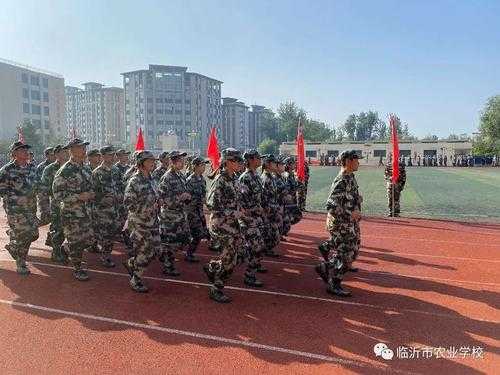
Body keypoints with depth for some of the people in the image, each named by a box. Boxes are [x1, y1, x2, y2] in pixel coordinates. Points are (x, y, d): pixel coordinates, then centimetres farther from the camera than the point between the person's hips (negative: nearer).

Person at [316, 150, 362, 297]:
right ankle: (334, 285, 15)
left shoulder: (350, 178, 10)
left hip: (349, 224, 10)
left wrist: (355, 213, 14)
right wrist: (350, 214, -24)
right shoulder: (341, 181, -21)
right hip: (341, 225, -10)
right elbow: (331, 205, -27)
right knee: (343, 255, 0)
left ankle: (324, 268, 32)